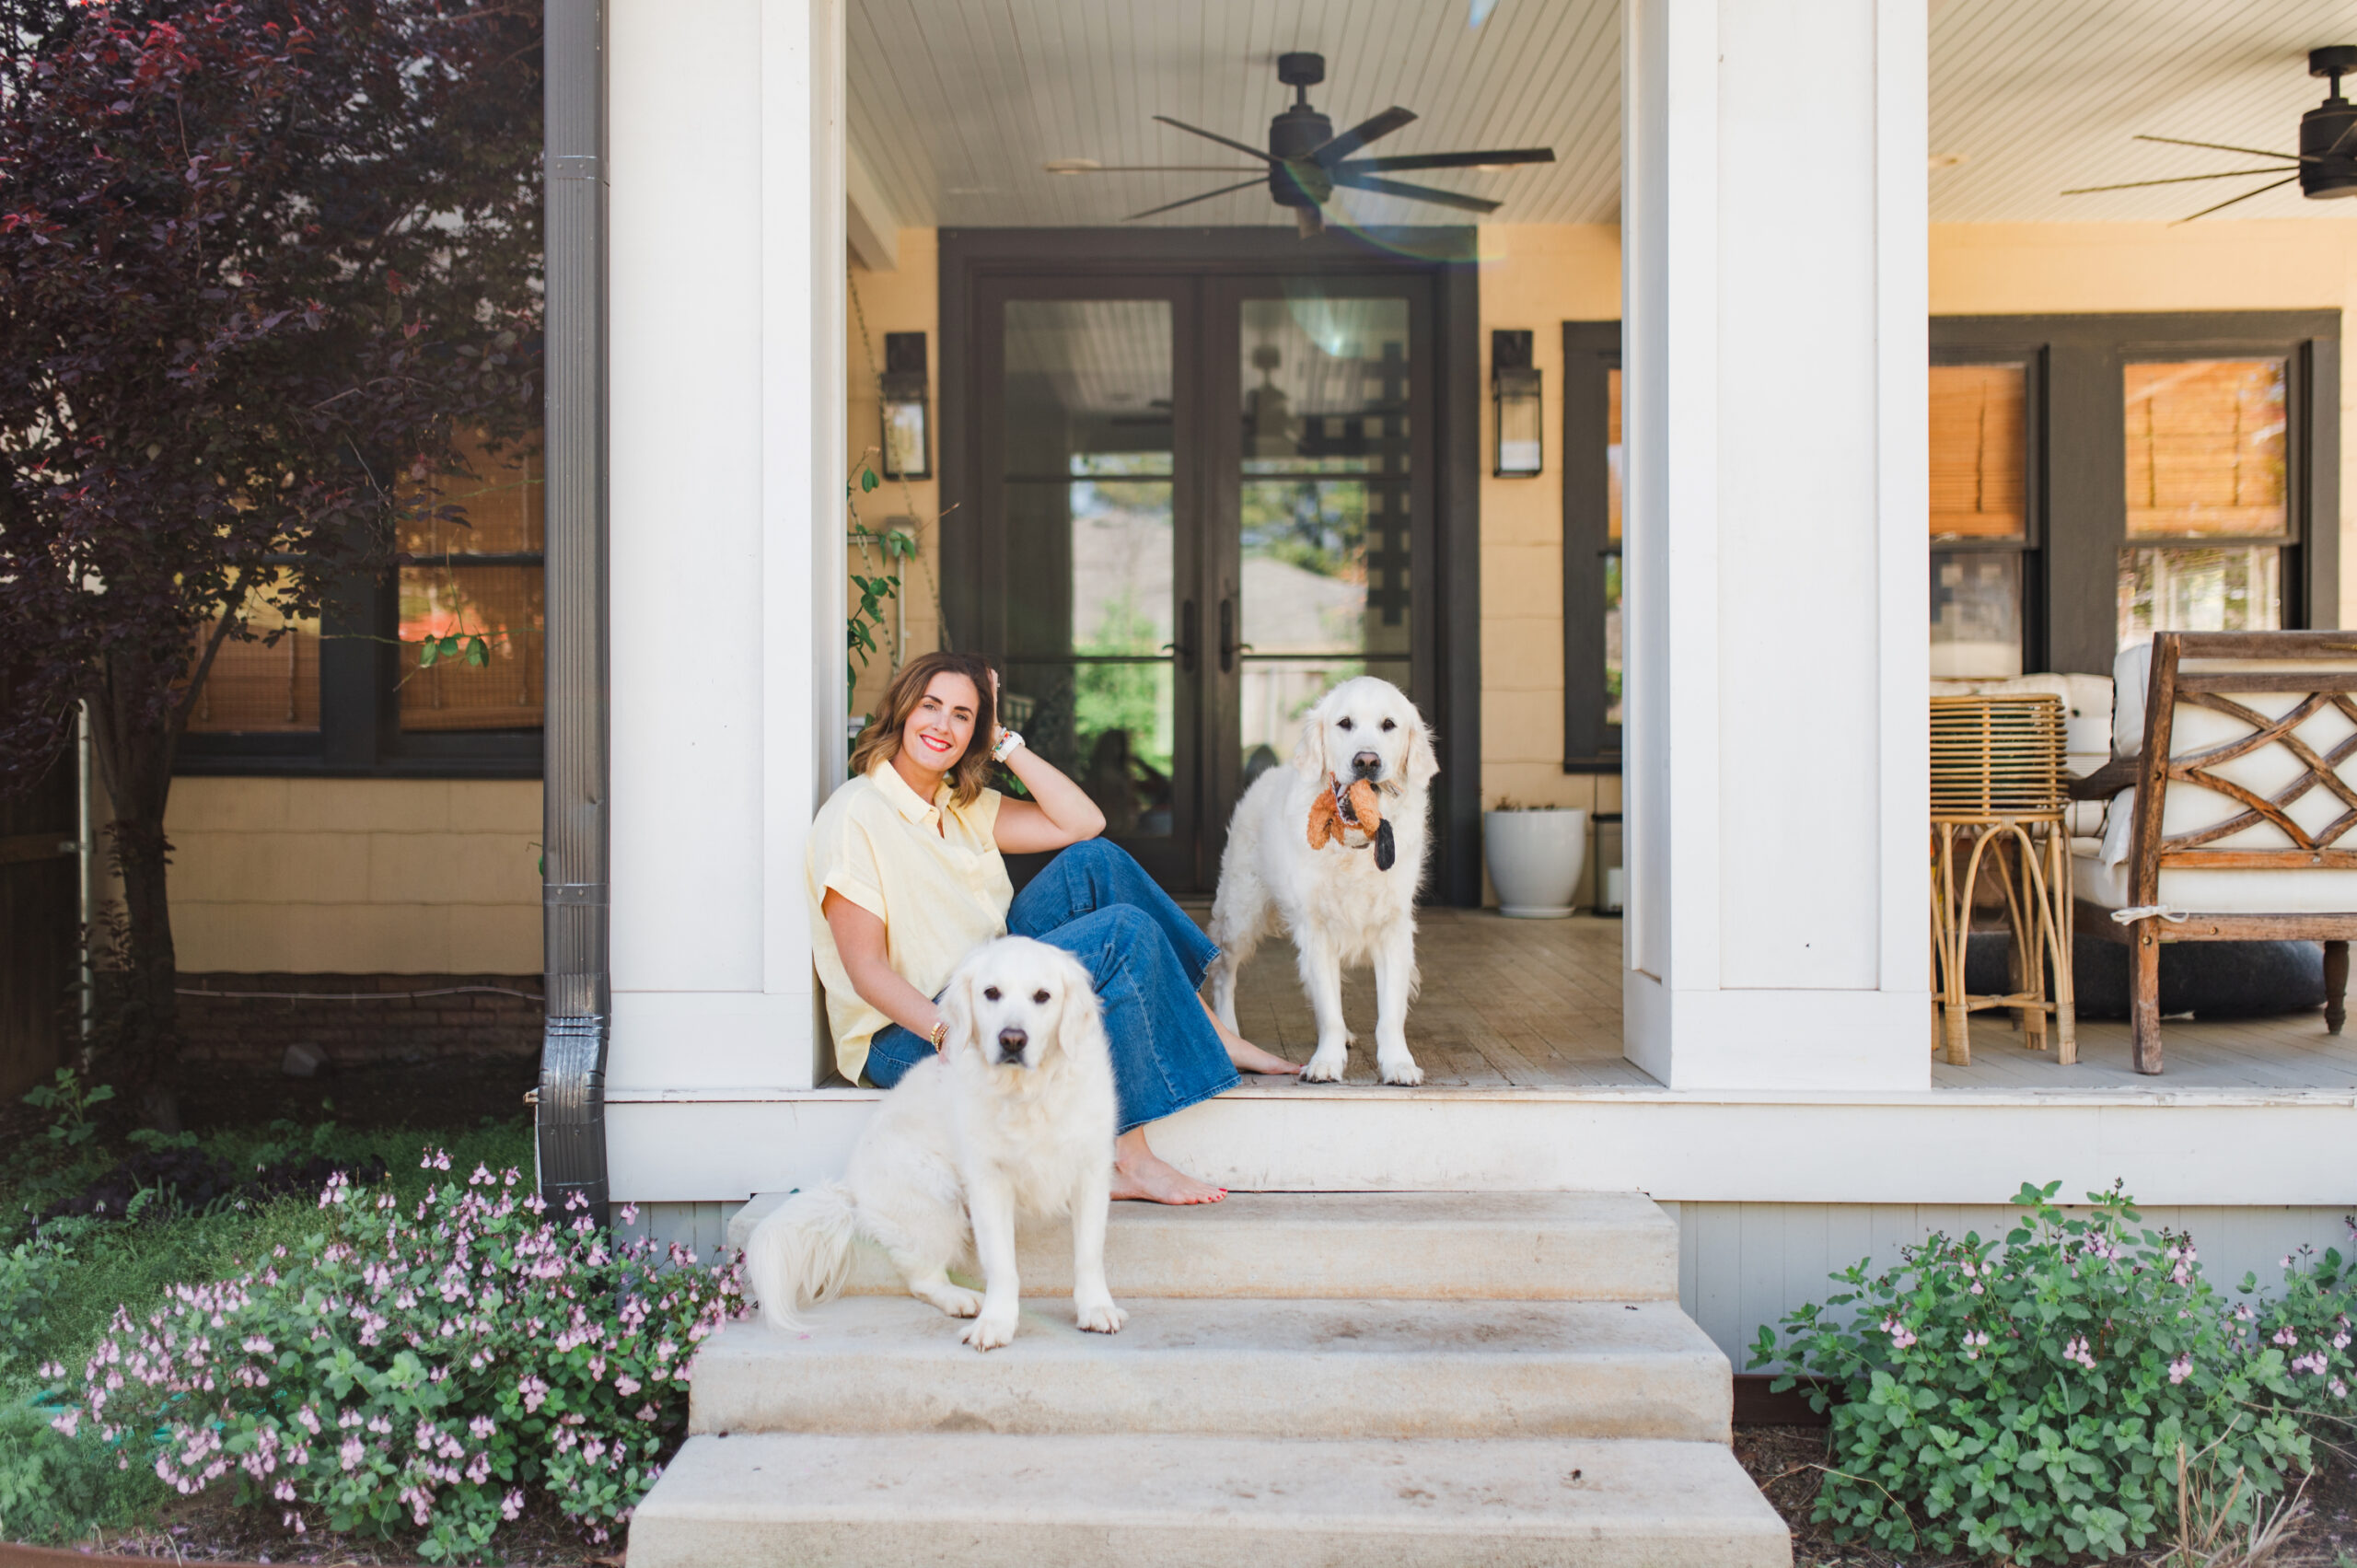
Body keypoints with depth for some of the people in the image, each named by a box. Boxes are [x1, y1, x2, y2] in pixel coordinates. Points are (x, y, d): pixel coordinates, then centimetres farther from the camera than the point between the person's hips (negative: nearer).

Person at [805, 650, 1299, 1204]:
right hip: (905, 1037, -8)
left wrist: (1004, 741, 0)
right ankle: (1128, 1156, -18)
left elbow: (1083, 823, 3)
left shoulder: (963, 807, 12)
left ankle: (1211, 1032, -4)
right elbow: (866, 969, -18)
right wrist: (951, 1035, -32)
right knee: (1125, 931, -19)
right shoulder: (854, 815, -12)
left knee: (1093, 862, -7)